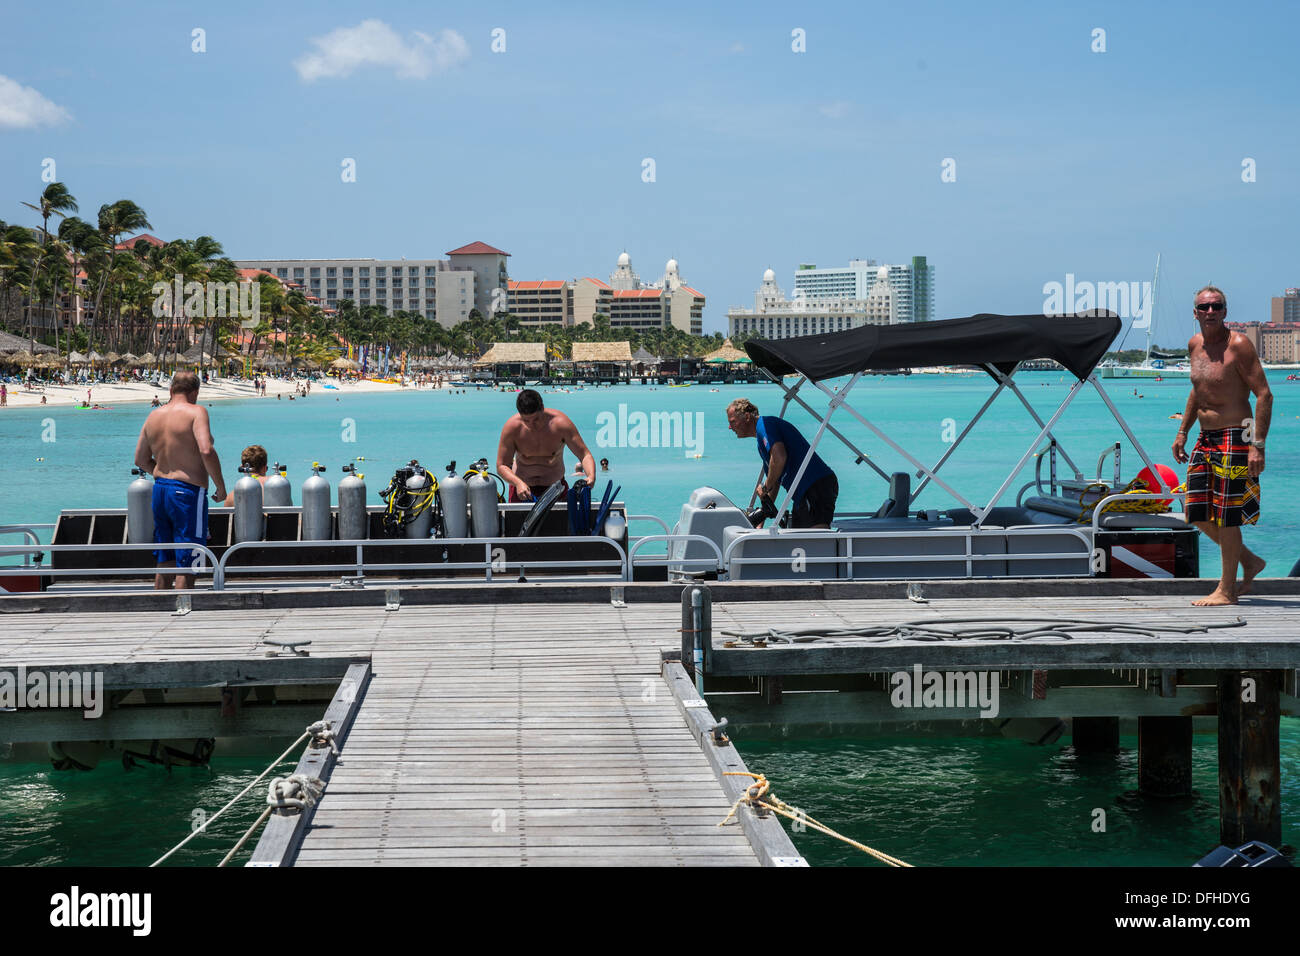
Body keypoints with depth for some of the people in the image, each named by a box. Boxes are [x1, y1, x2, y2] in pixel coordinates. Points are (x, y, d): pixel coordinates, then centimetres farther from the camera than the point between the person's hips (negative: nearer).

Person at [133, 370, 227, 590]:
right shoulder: (195, 412, -9)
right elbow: (206, 451, -22)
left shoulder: (154, 416, 12)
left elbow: (141, 460, 16)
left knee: (164, 562, 14)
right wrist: (220, 486, -12)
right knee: (186, 563, -5)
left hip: (159, 489, 7)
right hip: (188, 492, -7)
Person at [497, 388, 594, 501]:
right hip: (521, 488, 0)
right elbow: (501, 466, -13)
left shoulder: (560, 423, -19)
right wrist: (518, 483, -32)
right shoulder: (511, 427, -18)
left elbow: (585, 455, -16)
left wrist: (591, 476, -37)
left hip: (555, 487, 0)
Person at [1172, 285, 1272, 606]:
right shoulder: (1195, 345, 10)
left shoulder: (1238, 345, -13)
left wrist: (1257, 445, -22)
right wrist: (1182, 432, 22)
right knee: (1199, 514, 9)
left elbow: (1264, 395, -16)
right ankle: (1250, 561, 27)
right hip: (1206, 438, 8)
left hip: (1234, 437, -8)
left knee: (1225, 517, -5)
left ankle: (1226, 591, 5)